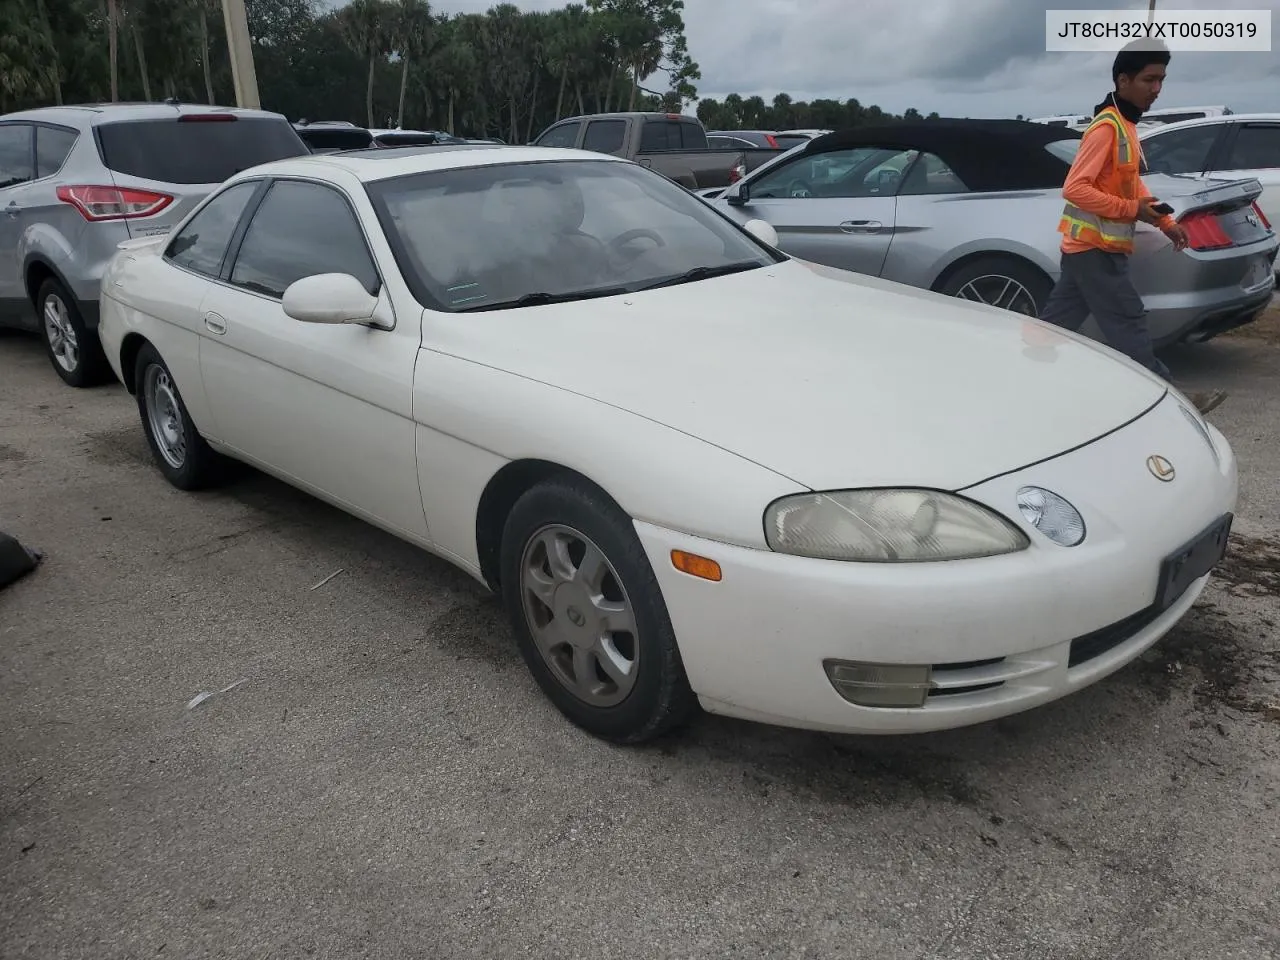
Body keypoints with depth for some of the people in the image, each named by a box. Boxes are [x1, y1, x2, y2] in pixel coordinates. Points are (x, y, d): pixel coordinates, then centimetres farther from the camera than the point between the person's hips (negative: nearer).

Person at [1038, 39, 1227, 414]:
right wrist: (1132, 210, -23)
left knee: (1057, 322, 12)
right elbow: (1074, 188, -22)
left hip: (1087, 246, 10)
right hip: (1094, 247, -10)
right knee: (1128, 322, -5)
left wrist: (1165, 221, 14)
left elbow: (1132, 184, 22)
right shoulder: (1106, 127, -16)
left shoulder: (1126, 125, 14)